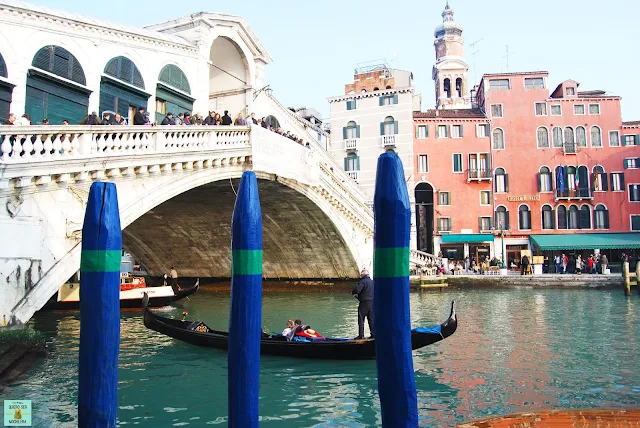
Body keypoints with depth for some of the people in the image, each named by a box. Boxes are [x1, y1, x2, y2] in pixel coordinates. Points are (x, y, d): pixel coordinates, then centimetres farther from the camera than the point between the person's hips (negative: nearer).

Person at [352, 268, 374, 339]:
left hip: (364, 303, -7)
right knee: (371, 319, 12)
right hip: (372, 302, 7)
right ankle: (373, 334, 11)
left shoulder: (363, 282, -13)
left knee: (361, 319, -1)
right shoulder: (372, 282, 12)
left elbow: (356, 289, -23)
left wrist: (353, 293, -2)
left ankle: (361, 335, -3)